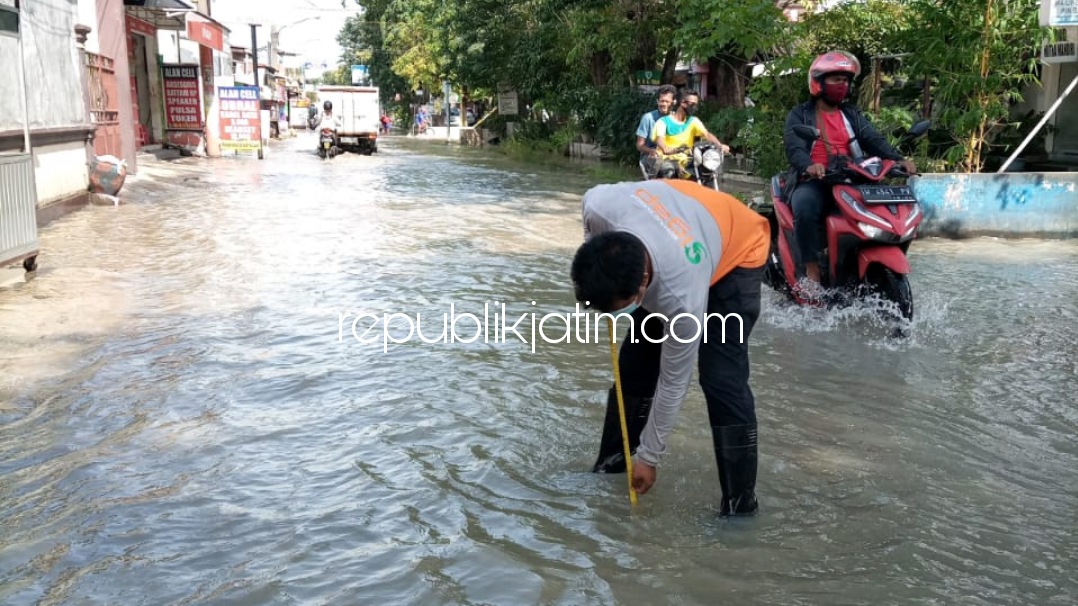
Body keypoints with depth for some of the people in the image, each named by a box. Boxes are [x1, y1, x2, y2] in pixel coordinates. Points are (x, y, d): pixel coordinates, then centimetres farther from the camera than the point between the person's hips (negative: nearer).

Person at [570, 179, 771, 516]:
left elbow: (673, 383, -27)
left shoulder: (682, 295, -42)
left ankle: (740, 503, -6)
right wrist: (591, 275, -12)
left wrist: (649, 457, -14)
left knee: (721, 379, -19)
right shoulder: (599, 207, -36)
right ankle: (612, 463, 21)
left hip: (738, 254, -6)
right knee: (636, 358, 4)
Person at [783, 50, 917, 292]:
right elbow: (794, 147, -11)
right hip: (813, 181, -4)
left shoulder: (852, 115, 21)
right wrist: (808, 166, -35)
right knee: (805, 205, -37)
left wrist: (899, 159, -15)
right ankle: (811, 270, -31)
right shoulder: (799, 115, 7)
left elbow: (874, 140, 6)